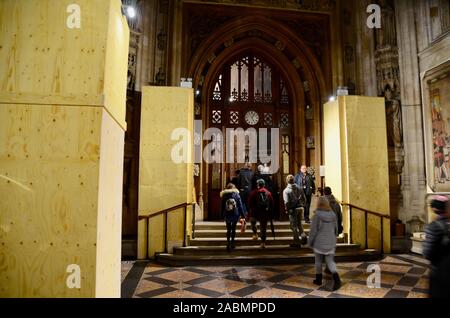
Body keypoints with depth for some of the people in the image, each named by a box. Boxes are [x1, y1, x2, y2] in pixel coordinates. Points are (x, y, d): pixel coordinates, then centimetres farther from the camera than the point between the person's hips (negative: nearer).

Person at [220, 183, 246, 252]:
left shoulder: (224, 196, 0)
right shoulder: (237, 195, -2)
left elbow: (222, 206, 4)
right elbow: (240, 206, -2)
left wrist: (222, 215, 10)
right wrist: (242, 215, 2)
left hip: (227, 215, 0)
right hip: (235, 215, 0)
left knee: (228, 229, 6)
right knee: (233, 229, 15)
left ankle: (228, 243, -9)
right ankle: (232, 243, 18)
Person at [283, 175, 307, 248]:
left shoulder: (286, 190, -13)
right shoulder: (299, 188, 3)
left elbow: (286, 202, -19)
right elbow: (304, 198, 6)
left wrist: (287, 210, -7)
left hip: (292, 210, -5)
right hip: (300, 208, 5)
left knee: (294, 226, 5)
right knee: (299, 224, 25)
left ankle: (297, 242, 10)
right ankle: (303, 235, 8)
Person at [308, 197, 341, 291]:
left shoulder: (317, 215, -17)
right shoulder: (332, 214, -2)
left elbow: (313, 230, -14)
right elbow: (335, 229, 8)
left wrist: (310, 242, -1)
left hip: (319, 243, -3)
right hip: (330, 243, 4)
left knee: (318, 261, 14)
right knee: (330, 261, 8)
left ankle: (318, 279, 27)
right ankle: (336, 278, -14)